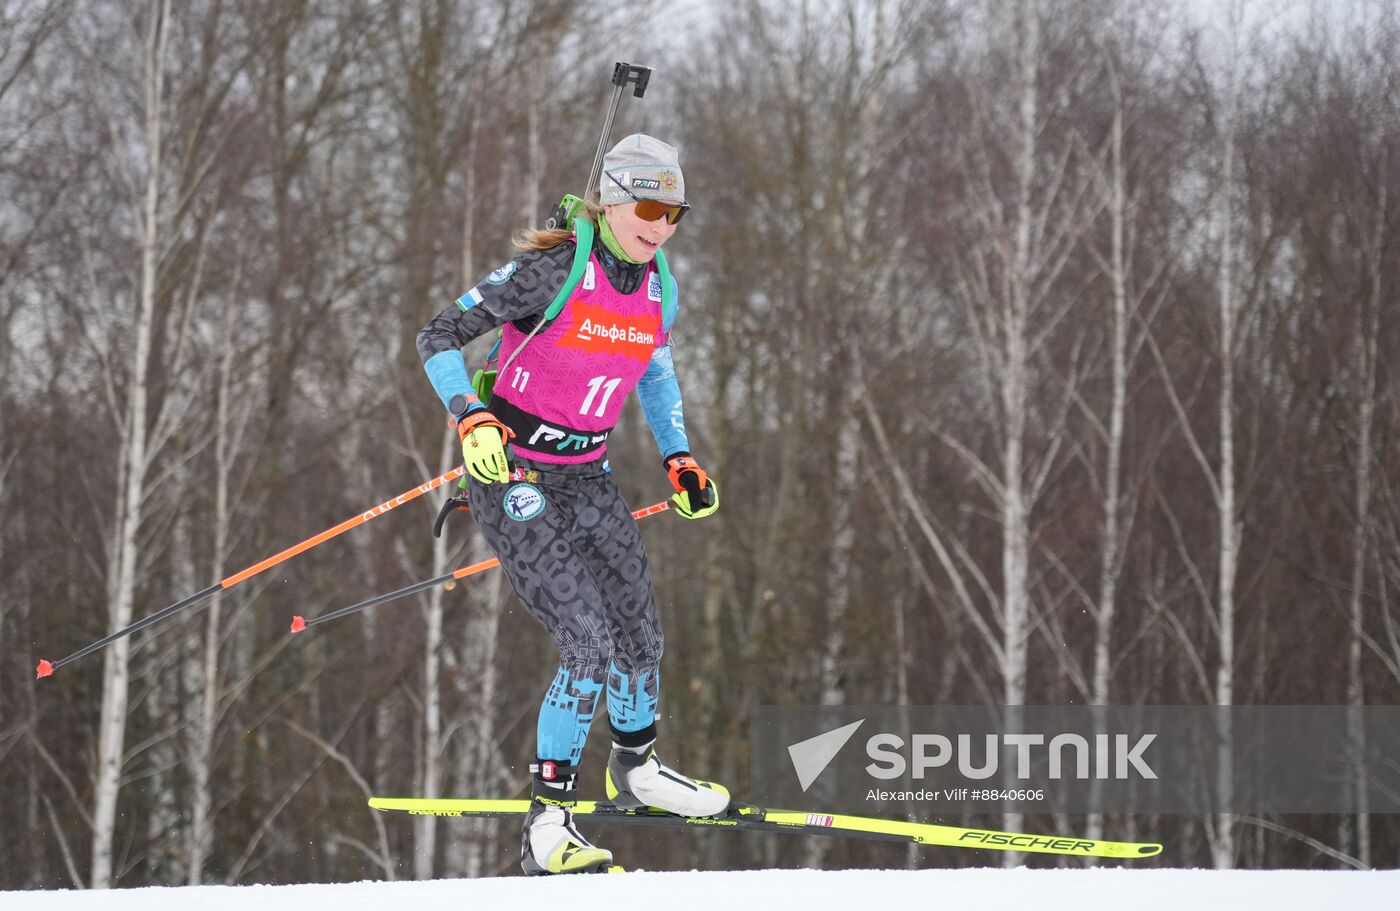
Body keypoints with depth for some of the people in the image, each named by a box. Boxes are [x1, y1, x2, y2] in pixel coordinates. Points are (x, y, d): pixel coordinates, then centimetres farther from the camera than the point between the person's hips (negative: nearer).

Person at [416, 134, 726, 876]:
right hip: (515, 477, -7)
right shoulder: (552, 272, -18)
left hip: (588, 479, 7)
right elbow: (438, 338, -15)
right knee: (588, 646, -16)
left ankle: (635, 771, 40)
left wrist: (678, 458, 18)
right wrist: (470, 419, -29)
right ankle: (547, 826, -7)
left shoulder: (655, 291, 3)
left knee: (640, 637, 11)